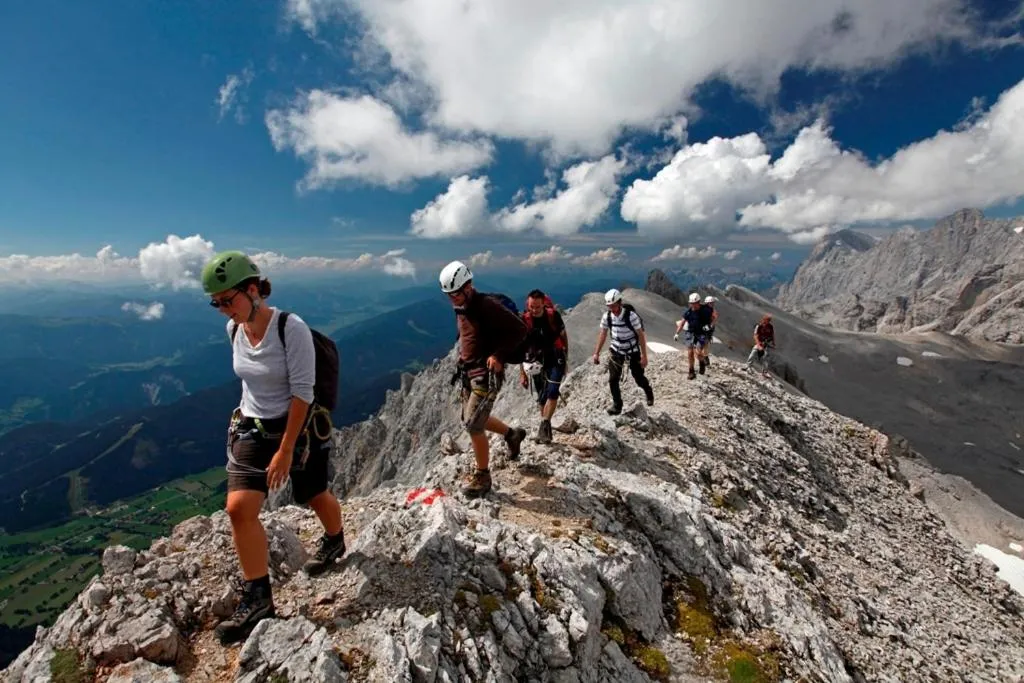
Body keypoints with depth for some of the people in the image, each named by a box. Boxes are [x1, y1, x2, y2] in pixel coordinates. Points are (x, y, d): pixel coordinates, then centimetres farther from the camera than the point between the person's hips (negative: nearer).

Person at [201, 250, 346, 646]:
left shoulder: (292, 328, -24)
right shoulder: (234, 330, -3)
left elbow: (303, 392, -23)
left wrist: (286, 449, -22)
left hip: (298, 428, -5)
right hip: (250, 429, 5)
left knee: (315, 497, 15)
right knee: (238, 509, -8)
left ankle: (335, 542, 47)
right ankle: (258, 599, 8)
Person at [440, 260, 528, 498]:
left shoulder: (487, 306, -19)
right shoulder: (461, 308, 7)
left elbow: (519, 329, -20)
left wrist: (499, 356, -22)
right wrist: (462, 354, 9)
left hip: (486, 374, -9)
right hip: (468, 372, 9)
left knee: (473, 424, -8)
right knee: (472, 419, 18)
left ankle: (482, 477, 10)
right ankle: (512, 434, 40)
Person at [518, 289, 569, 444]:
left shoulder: (554, 315, -14)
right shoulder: (524, 321, -14)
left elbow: (563, 336, 2)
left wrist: (565, 359, 6)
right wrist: (522, 373, -7)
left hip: (555, 358, -1)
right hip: (537, 361, 1)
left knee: (552, 392, -16)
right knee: (542, 397, 8)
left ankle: (543, 426, -13)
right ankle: (546, 427, 22)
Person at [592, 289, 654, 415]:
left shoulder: (631, 315, -25)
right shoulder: (607, 316, -14)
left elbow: (641, 335, -18)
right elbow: (603, 334, -1)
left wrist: (644, 356, -17)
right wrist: (596, 353, -1)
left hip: (633, 350, -3)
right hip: (616, 350, 3)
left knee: (638, 378, 9)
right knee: (613, 379, -7)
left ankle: (649, 392, 42)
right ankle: (617, 405, 7)